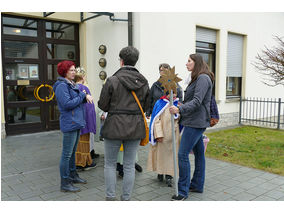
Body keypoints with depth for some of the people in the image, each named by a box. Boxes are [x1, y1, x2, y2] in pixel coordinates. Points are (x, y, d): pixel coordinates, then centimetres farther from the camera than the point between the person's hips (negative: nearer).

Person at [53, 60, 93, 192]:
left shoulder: (71, 84, 16)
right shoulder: (62, 86, -14)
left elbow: (78, 100, 15)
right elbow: (67, 104, -23)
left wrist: (86, 96, -5)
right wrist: (82, 95, -14)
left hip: (76, 122, 10)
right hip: (69, 123, -10)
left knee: (72, 152, 19)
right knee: (67, 154, -2)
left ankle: (73, 176, 32)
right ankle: (65, 184, 8)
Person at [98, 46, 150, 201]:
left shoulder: (113, 80, -11)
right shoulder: (143, 82, 3)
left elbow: (102, 105, -7)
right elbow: (145, 106, 8)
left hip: (115, 126, -3)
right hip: (136, 127, 4)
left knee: (110, 164, 13)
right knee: (129, 165, 12)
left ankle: (110, 197, 18)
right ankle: (126, 198, 21)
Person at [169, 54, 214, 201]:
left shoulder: (203, 78, -13)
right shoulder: (197, 79, 18)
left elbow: (197, 102, -22)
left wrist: (180, 109, -30)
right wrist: (181, 106, 9)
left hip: (195, 122, -10)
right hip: (196, 122, 10)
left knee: (183, 154, -10)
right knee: (198, 153, 15)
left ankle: (183, 191, -1)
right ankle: (197, 185, 26)